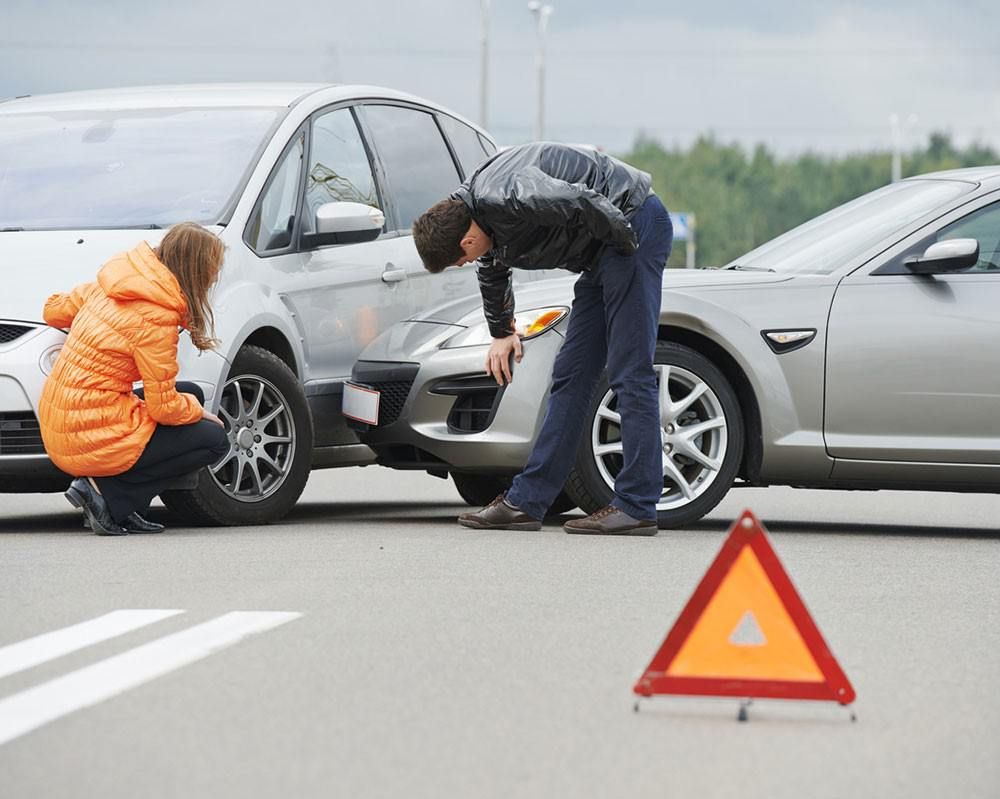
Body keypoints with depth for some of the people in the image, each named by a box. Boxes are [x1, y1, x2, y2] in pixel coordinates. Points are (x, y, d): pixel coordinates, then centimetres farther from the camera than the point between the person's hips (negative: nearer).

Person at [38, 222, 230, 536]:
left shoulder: (109, 287, 5)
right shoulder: (156, 319, -18)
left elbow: (54, 310, 22)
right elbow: (164, 408, -14)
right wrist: (199, 412, 6)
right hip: (94, 438, -8)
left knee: (191, 394, 20)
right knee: (214, 439, 3)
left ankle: (123, 509, 8)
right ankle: (107, 492, -4)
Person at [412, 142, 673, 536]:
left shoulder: (504, 198, -25)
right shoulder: (486, 222, 7)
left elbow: (583, 202, -34)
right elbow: (493, 275, 28)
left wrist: (625, 242, -17)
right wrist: (502, 332, 41)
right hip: (601, 254, 10)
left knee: (629, 374, -11)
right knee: (570, 374, 9)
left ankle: (636, 508, -10)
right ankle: (526, 501, 11)